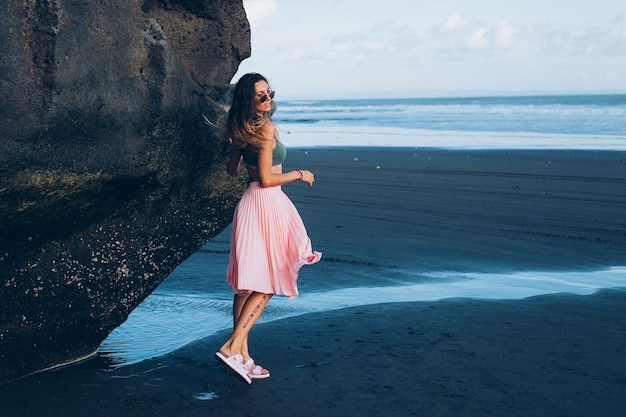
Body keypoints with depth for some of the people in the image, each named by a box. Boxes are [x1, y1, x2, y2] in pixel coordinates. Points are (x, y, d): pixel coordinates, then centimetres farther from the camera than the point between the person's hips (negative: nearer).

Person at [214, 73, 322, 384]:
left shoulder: (241, 129, 10)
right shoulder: (266, 128, -15)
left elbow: (231, 170, 21)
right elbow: (266, 179, -17)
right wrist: (299, 175, -2)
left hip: (249, 203, 8)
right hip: (268, 204, -8)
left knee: (247, 283, 9)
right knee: (267, 284, 0)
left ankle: (243, 357, 14)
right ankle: (232, 347, -9)